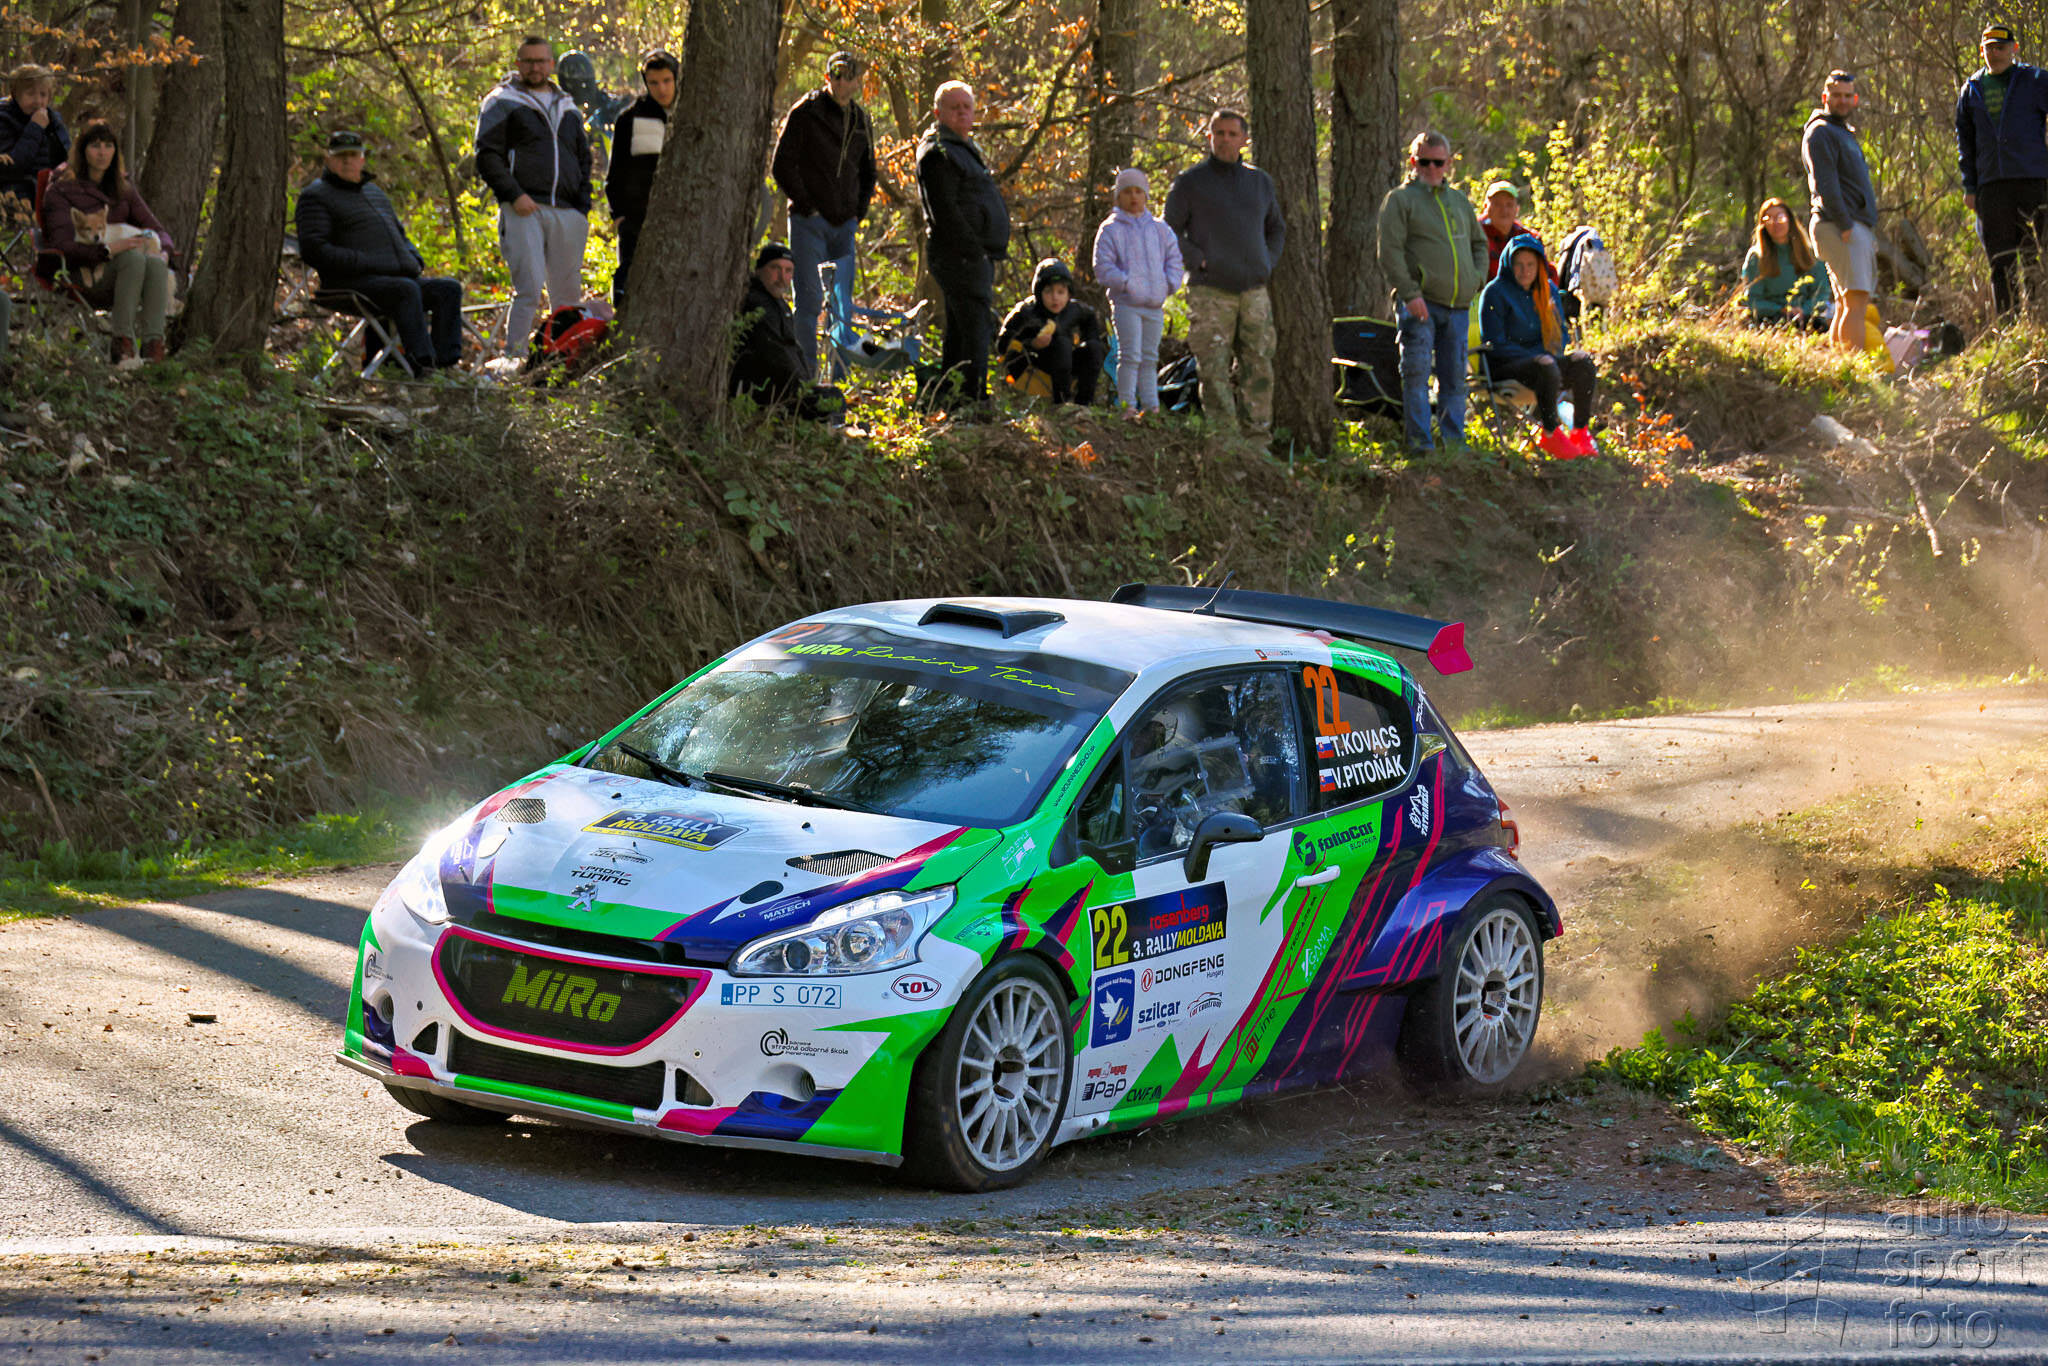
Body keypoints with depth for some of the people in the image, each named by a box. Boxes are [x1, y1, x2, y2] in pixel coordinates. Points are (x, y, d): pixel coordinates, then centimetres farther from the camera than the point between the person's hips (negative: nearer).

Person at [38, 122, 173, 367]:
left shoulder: (124, 191, 22)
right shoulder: (60, 191, 5)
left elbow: (159, 230, 19)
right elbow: (63, 247, -8)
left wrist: (162, 251, -6)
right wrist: (107, 250, -23)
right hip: (84, 276, -4)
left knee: (155, 264, -32)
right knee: (134, 258, -35)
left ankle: (154, 346, -48)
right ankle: (122, 344, -42)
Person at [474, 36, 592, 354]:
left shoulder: (568, 108, 21)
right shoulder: (502, 103, 5)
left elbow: (584, 158, 27)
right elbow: (487, 155, -3)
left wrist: (583, 203, 13)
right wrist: (514, 195, -14)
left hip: (567, 212, 5)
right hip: (524, 210, -5)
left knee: (568, 293, 5)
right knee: (529, 289, -16)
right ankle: (514, 357, -15)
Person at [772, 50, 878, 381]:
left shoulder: (861, 121, 12)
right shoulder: (804, 114, -4)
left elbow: (867, 172, 23)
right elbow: (783, 165, -5)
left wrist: (858, 215, 11)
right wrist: (807, 206, -9)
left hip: (844, 225, 5)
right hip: (809, 222, -5)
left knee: (843, 303, 4)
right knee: (810, 298, -6)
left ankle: (840, 378, 9)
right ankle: (807, 376, -2)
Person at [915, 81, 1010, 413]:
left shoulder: (964, 148, 22)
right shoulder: (938, 153, -11)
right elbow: (944, 211, -18)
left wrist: (989, 253, 18)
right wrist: (974, 250, -20)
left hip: (976, 255, 11)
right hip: (961, 257, -11)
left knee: (959, 332, 13)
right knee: (976, 327, -14)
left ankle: (952, 401, 18)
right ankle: (972, 401, -16)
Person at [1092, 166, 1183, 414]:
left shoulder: (1159, 229, 13)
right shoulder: (1111, 230, 0)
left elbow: (1175, 259, 14)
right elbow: (1103, 269, -5)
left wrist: (1169, 284, -2)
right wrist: (1127, 283, -16)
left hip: (1155, 304, 5)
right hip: (1126, 303, -5)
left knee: (1149, 357, 10)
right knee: (1130, 355, -11)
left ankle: (1151, 405, 15)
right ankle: (1127, 405, -11)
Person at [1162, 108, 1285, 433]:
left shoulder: (1260, 182, 16)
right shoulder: (1190, 182, 3)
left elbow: (1277, 228, 28)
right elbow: (1169, 230, 2)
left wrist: (1269, 261, 11)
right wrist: (1198, 260, -9)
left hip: (1255, 292, 4)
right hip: (1210, 293, -4)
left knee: (1259, 369, 2)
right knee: (1214, 371, -8)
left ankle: (1258, 432, 6)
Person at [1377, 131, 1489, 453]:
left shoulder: (1459, 201, 18)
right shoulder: (1400, 199, 0)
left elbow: (1479, 242, 29)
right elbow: (1390, 252, -7)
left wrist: (1477, 278, 11)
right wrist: (1410, 293, -15)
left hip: (1458, 305, 5)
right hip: (1420, 303, -5)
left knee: (1454, 376, 7)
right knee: (1417, 373, -9)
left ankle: (1454, 440, 13)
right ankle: (1419, 441, -8)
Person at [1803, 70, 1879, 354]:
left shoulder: (1845, 133, 26)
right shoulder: (1821, 132, -6)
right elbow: (1825, 183, -15)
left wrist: (1869, 231, 21)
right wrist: (1845, 225, -21)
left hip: (1858, 226, 10)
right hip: (1842, 227, -10)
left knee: (1847, 304, 8)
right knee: (1856, 299, -19)